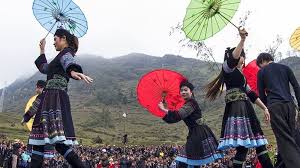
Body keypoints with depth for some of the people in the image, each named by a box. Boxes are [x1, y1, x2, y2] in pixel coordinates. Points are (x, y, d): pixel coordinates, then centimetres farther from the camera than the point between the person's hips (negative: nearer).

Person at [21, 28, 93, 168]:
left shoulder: (66, 52, 0)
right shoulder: (61, 56, 29)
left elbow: (68, 62, -27)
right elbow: (44, 68, 46)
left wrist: (73, 71, -49)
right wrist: (42, 50, 46)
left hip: (55, 97, -10)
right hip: (50, 98, 10)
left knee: (59, 142, -20)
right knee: (37, 139, 4)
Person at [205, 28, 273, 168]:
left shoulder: (240, 74, 29)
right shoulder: (227, 67, 4)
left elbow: (251, 94, 27)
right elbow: (233, 59, -22)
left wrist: (264, 108, 22)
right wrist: (242, 40, -30)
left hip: (245, 108, 9)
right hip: (236, 108, -9)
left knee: (259, 142, 5)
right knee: (243, 146, -15)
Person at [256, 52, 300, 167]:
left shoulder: (261, 72, 10)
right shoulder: (285, 68, 19)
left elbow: (262, 95, 8)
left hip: (275, 106, -4)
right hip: (290, 105, 4)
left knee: (284, 139, -8)